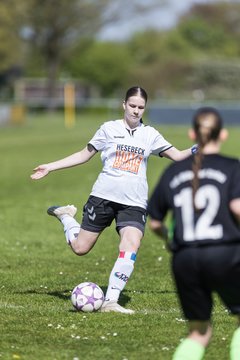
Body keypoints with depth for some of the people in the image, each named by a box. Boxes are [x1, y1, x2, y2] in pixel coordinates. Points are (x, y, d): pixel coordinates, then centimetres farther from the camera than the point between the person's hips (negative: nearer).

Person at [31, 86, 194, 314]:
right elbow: (84, 155, 12)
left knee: (131, 247, -21)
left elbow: (177, 155, 11)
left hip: (134, 203, 1)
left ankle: (110, 301, -14)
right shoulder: (109, 129, 4)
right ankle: (65, 215, 35)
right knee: (80, 248, 3)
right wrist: (50, 167, 9)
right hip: (103, 196, -1)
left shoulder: (150, 135, 9)